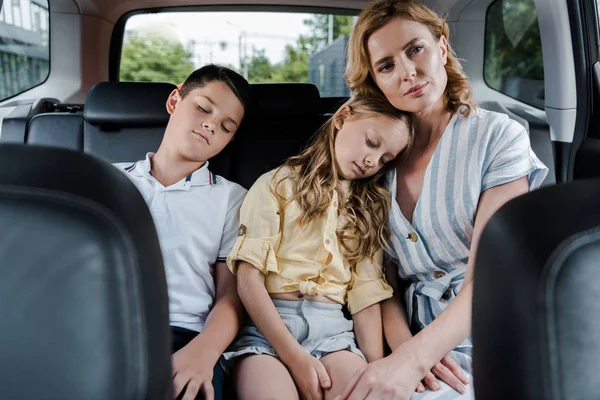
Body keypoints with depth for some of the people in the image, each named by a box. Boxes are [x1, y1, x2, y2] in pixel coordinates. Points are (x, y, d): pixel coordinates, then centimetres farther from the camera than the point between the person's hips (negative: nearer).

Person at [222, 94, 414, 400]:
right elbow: (248, 278, -5)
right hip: (266, 325, -2)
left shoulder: (369, 208, 19)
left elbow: (366, 295, 10)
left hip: (332, 328, 3)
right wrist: (295, 356, -14)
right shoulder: (277, 185, 6)